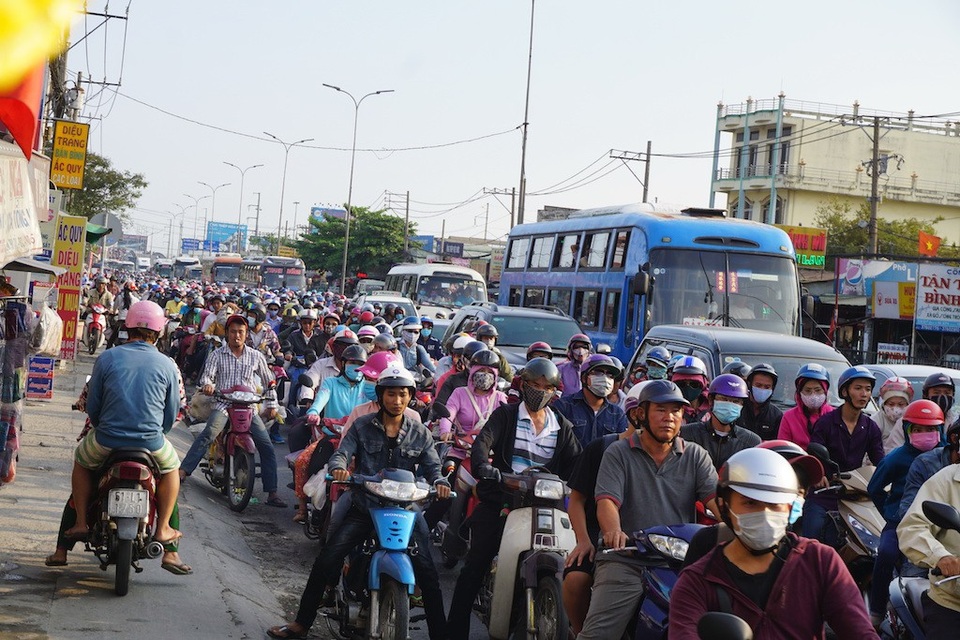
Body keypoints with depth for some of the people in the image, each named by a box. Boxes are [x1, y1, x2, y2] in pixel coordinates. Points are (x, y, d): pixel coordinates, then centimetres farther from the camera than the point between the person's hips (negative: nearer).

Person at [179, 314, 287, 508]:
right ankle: (183, 470, -38)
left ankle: (272, 494, -5)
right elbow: (207, 375, -3)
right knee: (208, 434, -31)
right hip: (223, 404, -2)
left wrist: (271, 404, 19)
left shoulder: (256, 356, 13)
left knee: (267, 447, -8)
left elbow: (268, 381, 22)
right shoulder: (217, 355, 8)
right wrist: (207, 385, -26)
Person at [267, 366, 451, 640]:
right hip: (365, 505, 0)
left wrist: (439, 482, -21)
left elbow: (432, 466, 3)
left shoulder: (420, 433, 9)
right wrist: (338, 468, -29)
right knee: (327, 560, -12)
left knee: (426, 572, -12)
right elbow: (342, 453, -5)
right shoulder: (362, 426, 6)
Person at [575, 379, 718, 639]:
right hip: (626, 561, -2)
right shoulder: (618, 453, 7)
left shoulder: (695, 456, 12)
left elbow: (716, 499, -3)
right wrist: (613, 531, -31)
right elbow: (607, 501, -7)